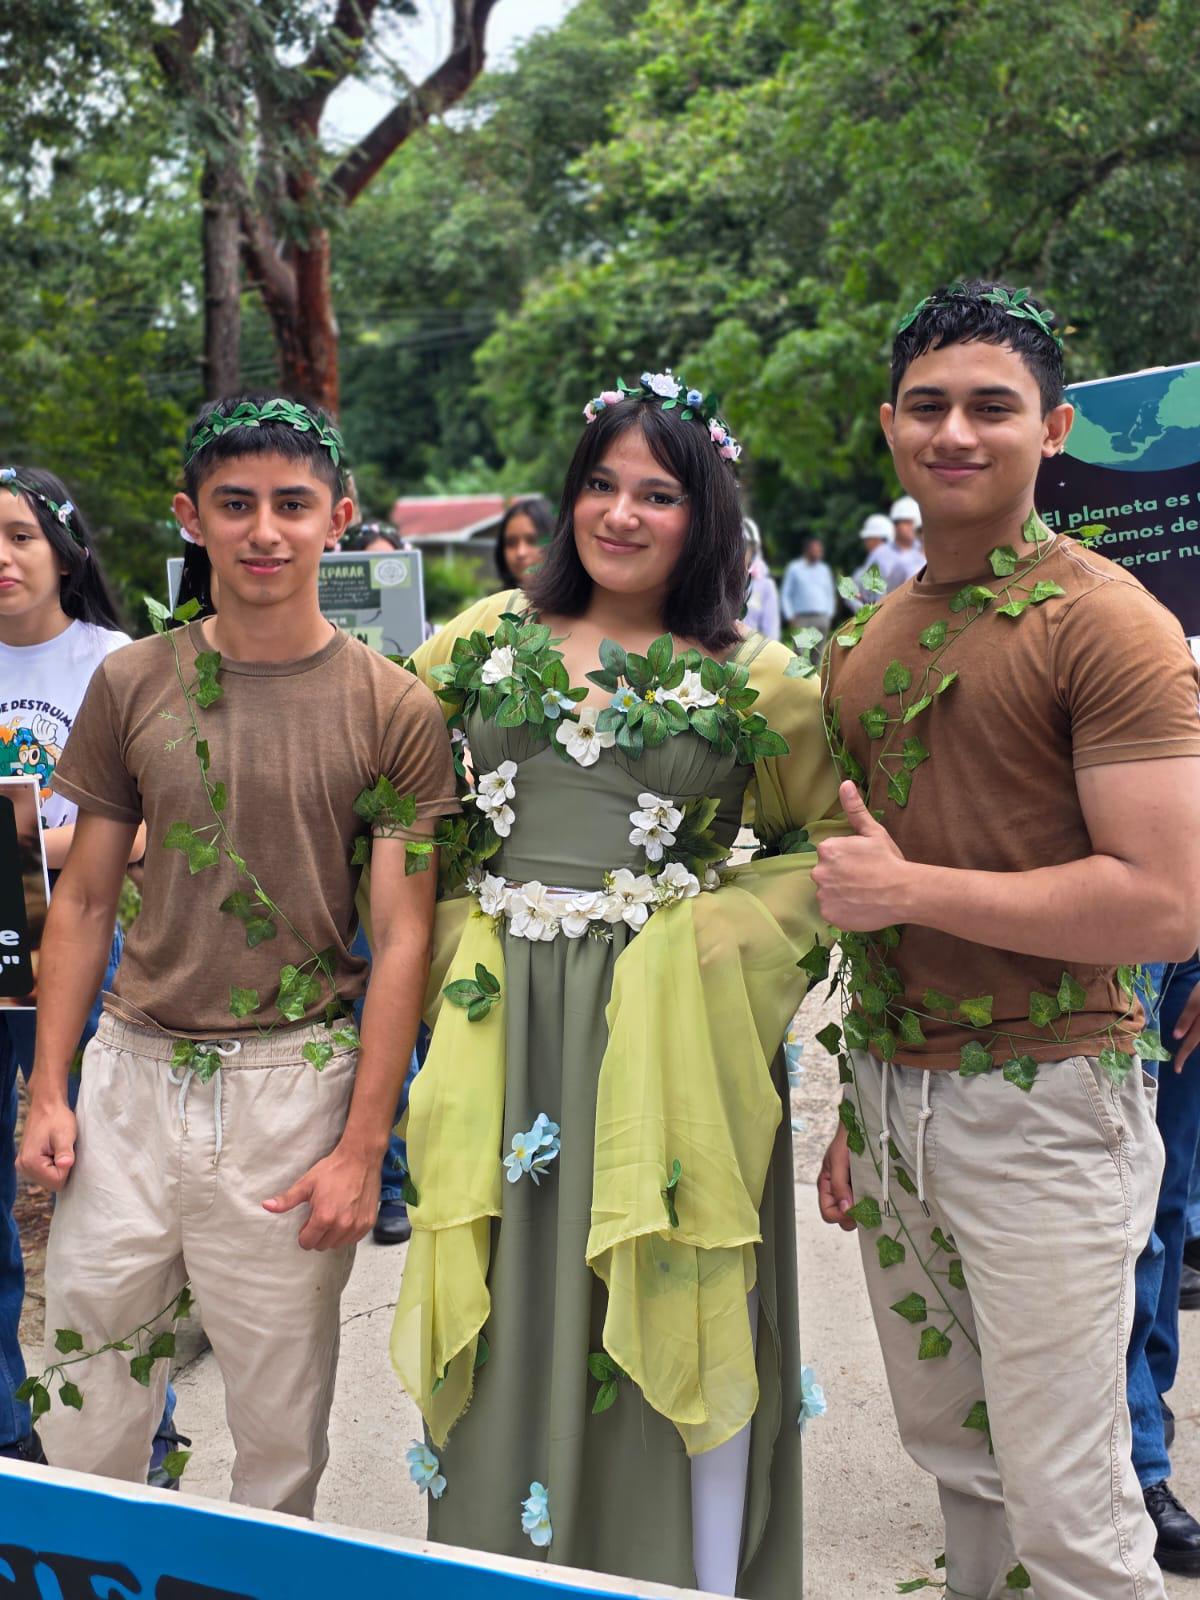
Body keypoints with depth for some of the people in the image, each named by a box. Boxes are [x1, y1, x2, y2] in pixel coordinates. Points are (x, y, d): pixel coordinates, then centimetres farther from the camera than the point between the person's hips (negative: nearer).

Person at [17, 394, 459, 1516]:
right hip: (129, 1077, 3)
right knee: (82, 1422, 11)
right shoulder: (130, 684, 4)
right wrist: (46, 1092, 5)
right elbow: (84, 900, 9)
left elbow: (402, 938, -5)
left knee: (278, 1427, 9)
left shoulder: (393, 711, -4)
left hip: (294, 1088, -2)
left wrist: (362, 1147, -8)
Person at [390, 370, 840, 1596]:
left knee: (678, 1316, 5)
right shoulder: (482, 644, 8)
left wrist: (723, 939, -6)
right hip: (503, 1028, 3)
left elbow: (823, 850, 7)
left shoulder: (756, 682, 0)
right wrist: (454, 949, 5)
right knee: (513, 1315, 10)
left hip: (670, 1032, -2)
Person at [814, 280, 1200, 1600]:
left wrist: (912, 887, -17)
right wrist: (859, 1110, 16)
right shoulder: (874, 637, 11)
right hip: (893, 1092, 7)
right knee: (956, 1458, 18)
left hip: (1041, 1104, -6)